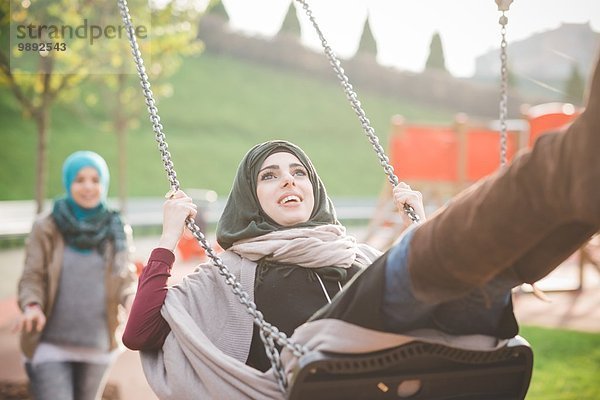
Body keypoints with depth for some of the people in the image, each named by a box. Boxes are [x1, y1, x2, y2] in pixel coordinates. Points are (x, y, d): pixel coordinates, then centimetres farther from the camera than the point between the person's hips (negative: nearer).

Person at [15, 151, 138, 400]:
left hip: (98, 347, 3)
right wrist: (32, 306, -23)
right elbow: (32, 277, -3)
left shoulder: (117, 232, 6)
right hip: (51, 343, -3)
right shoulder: (47, 228, -2)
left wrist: (132, 298, -15)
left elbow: (126, 280, 7)